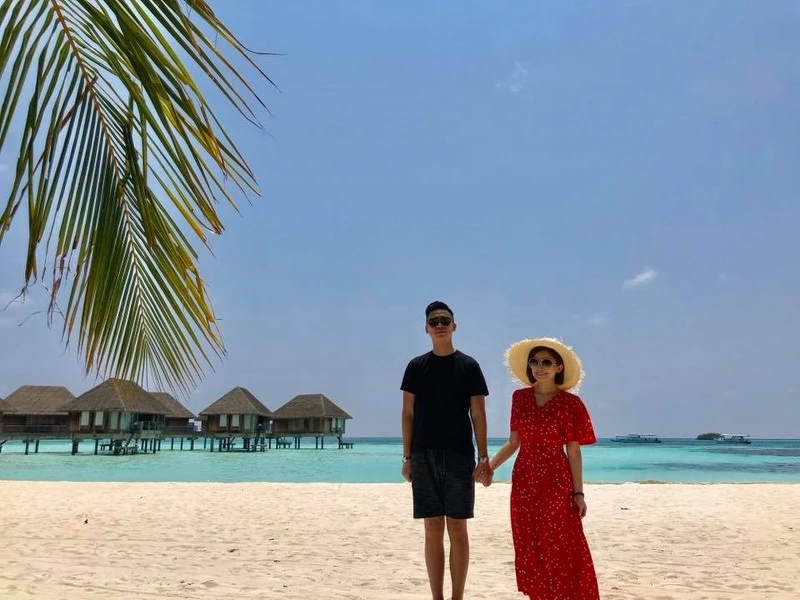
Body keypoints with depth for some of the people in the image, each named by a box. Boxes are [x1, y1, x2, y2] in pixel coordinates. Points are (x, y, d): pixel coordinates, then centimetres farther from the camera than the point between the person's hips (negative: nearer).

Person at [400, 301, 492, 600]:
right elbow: (408, 414, 7)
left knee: (457, 530, 3)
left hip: (459, 456, -1)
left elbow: (478, 415, 2)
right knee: (433, 530, 5)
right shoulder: (416, 366, 7)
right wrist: (407, 457, 3)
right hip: (424, 456, 1)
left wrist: (483, 457, -4)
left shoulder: (469, 366, 3)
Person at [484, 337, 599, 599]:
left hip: (556, 482, -4)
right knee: (530, 548, 9)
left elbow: (574, 451, -5)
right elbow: (513, 442, 8)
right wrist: (489, 466, -2)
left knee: (560, 548, -2)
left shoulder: (570, 403, -5)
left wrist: (578, 492, -7)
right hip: (525, 481, 4)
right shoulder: (520, 398, 5)